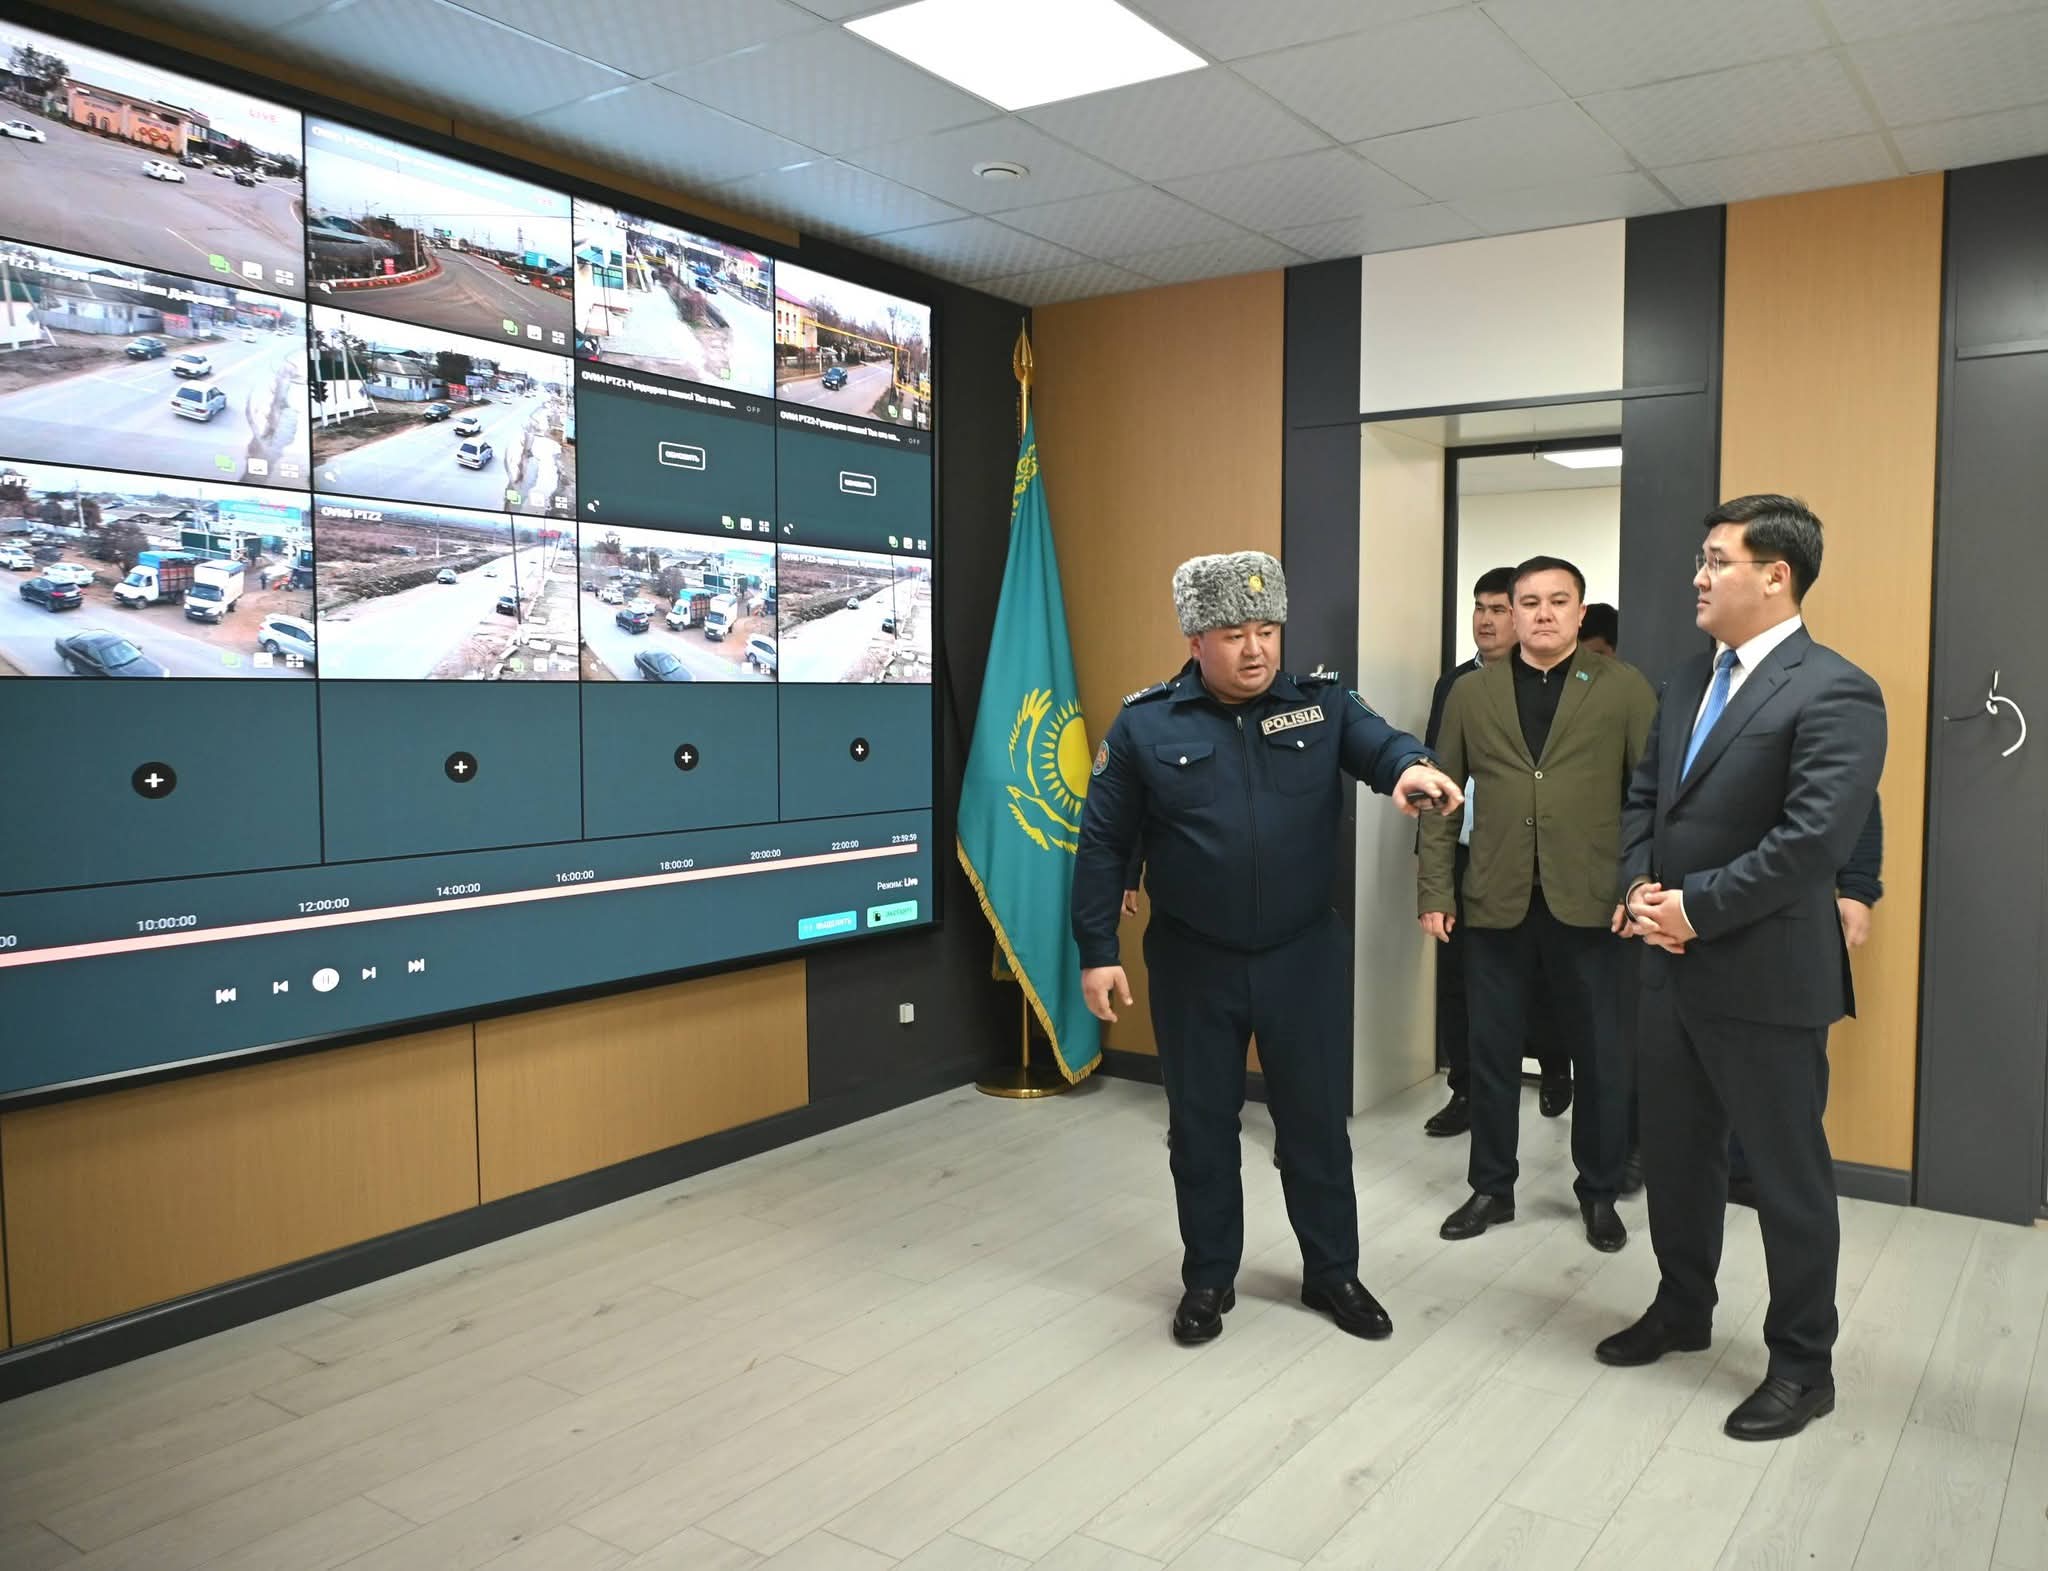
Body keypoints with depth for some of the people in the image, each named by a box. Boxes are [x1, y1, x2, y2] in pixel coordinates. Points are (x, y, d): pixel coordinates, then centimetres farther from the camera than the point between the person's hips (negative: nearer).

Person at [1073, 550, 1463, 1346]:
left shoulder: (1323, 703, -1)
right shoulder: (1145, 724, -5)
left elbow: (1378, 741, -20)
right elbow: (1103, 844, -3)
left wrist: (1411, 766, -45)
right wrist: (1097, 951, -6)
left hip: (1305, 956, 1)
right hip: (1193, 961, -1)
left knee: (1317, 1118, 12)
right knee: (1201, 1124, 12)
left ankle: (1332, 1272, 32)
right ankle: (1208, 1278, 30)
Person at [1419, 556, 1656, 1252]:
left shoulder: (1624, 688, 1)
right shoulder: (1472, 692, 7)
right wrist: (1434, 890, 2)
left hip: (1591, 904, -1)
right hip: (1496, 904, 2)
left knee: (1602, 1057, 10)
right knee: (1492, 1053, 11)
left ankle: (1599, 1193, 29)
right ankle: (1492, 1187, 27)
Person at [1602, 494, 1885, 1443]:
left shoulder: (1835, 693, -15)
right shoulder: (1688, 683, 11)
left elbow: (1814, 840, -23)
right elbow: (1644, 799, 13)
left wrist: (1695, 908, -18)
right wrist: (1641, 888, -5)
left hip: (1765, 977, -8)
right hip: (1672, 968, 8)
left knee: (1787, 1173, 7)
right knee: (1674, 1153, 19)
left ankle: (1802, 1364, 24)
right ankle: (1681, 1309, 39)